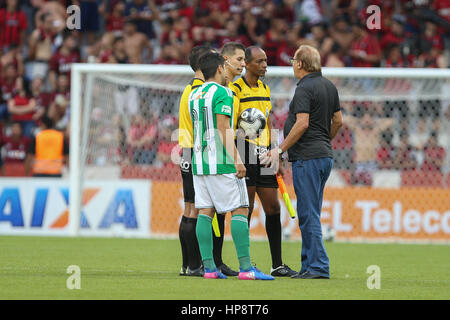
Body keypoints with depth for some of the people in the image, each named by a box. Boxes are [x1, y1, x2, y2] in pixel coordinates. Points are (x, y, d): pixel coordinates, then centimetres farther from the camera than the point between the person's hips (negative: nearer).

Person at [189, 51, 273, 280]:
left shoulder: (194, 95, 14)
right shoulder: (222, 93, -9)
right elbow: (223, 129, -17)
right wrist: (237, 159, -18)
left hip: (199, 161, 8)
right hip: (221, 162, -8)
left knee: (205, 212, 5)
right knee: (240, 210, -5)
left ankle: (208, 267, 2)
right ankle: (245, 267, -11)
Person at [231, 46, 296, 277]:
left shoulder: (265, 89, 17)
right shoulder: (236, 89, -7)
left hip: (263, 155, 7)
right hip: (244, 153, -7)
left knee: (273, 208, 5)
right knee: (245, 209, -5)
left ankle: (277, 264, 10)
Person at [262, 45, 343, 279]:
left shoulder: (304, 89, -13)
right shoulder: (329, 86, 13)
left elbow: (302, 124, -20)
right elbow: (338, 121, 19)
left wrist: (280, 149, -14)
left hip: (307, 157, -9)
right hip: (325, 155, 9)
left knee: (308, 214, -8)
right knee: (310, 213, 14)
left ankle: (318, 267, -10)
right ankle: (309, 265, 15)